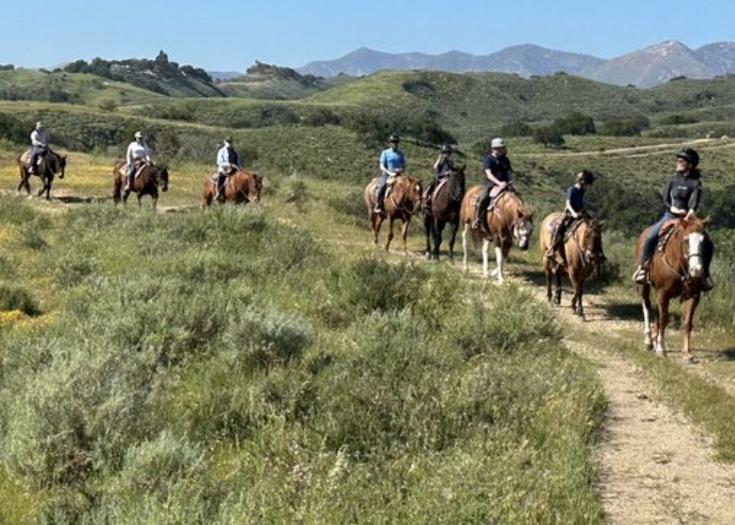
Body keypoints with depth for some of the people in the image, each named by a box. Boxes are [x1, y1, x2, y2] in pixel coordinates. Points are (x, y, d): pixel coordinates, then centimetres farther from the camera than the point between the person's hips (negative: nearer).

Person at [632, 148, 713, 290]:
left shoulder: (695, 184, -3)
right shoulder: (673, 181, 5)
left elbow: (694, 205, -15)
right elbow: (665, 200, 1)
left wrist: (687, 218, -33)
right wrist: (676, 210, -17)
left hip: (687, 218, -1)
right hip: (670, 215, 1)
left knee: (706, 245, -17)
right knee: (651, 237, -24)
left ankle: (704, 273, 2)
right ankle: (643, 267, -11)